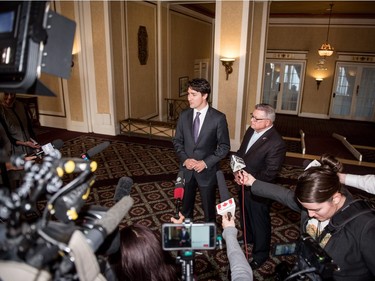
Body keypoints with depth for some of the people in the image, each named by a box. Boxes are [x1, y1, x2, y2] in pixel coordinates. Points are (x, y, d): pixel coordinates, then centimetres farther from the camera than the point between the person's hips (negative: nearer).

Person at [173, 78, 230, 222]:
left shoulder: (218, 118, -13)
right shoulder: (184, 115, -1)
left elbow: (224, 146, -9)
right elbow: (177, 141, 5)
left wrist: (205, 163, -17)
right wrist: (184, 159, -11)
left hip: (207, 171, -3)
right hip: (186, 169, 4)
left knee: (208, 208, 14)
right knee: (185, 206, 19)